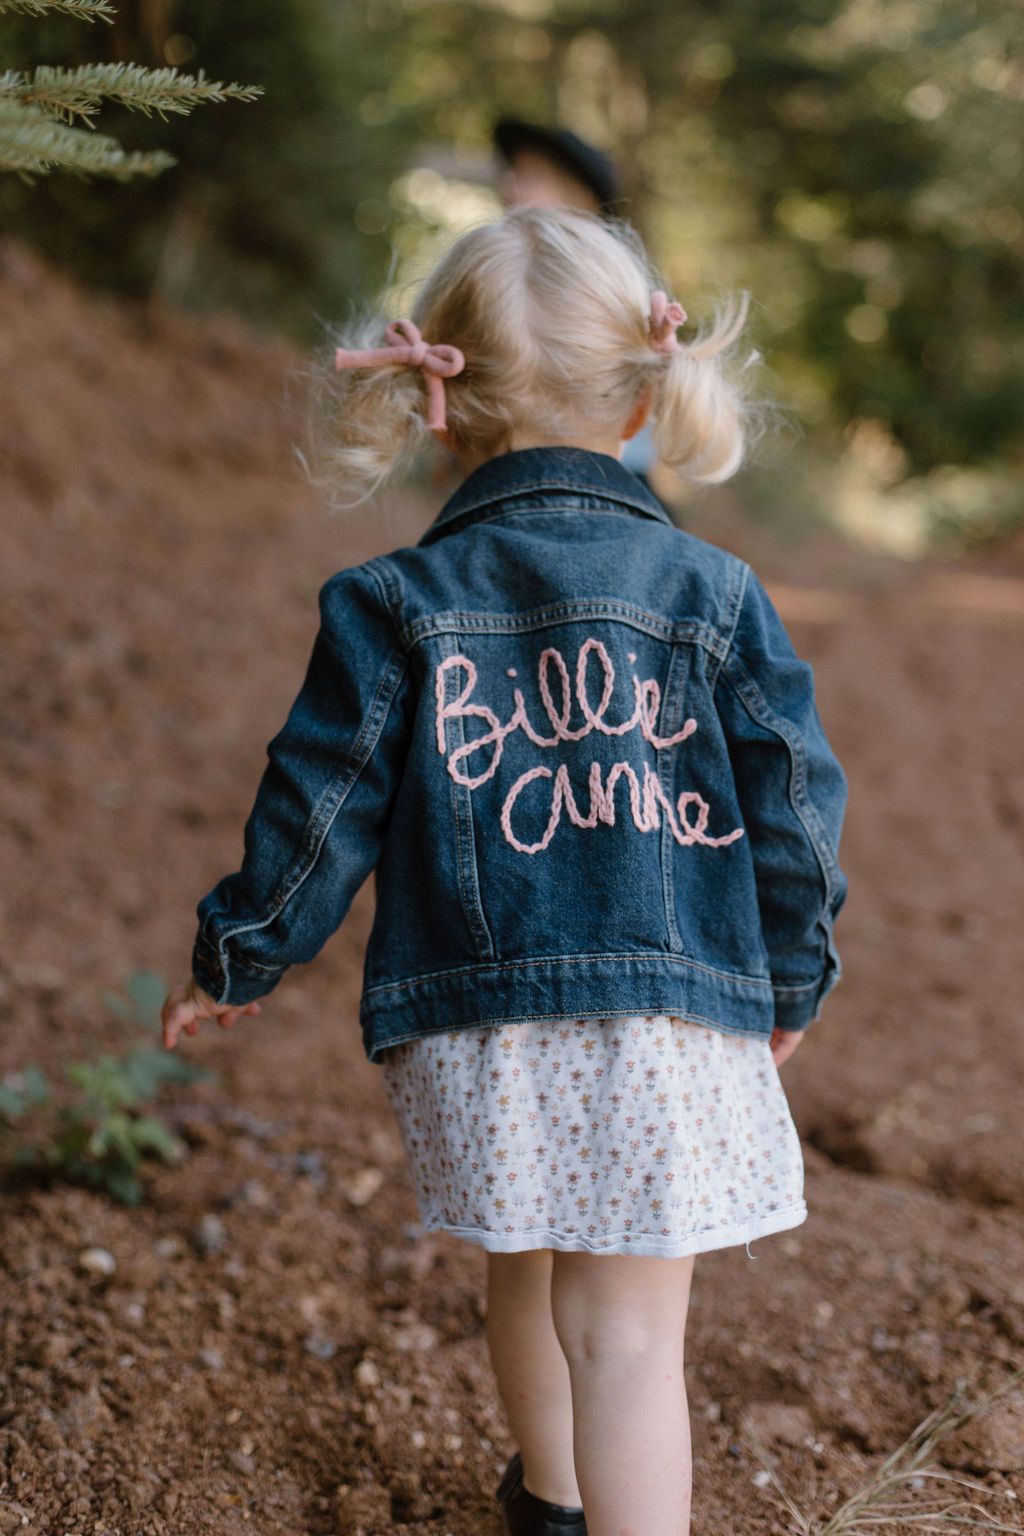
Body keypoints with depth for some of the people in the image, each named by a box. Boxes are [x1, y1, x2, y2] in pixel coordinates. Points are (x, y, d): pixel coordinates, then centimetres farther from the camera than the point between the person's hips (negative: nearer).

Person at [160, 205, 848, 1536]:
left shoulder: (394, 603, -2)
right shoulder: (713, 592, -1)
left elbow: (320, 807, -1)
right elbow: (794, 802, 1)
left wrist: (235, 959, 14)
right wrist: (791, 984, 15)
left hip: (476, 1017, 2)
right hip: (673, 1022, -1)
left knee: (526, 1273, 24)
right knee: (629, 1327, 3)